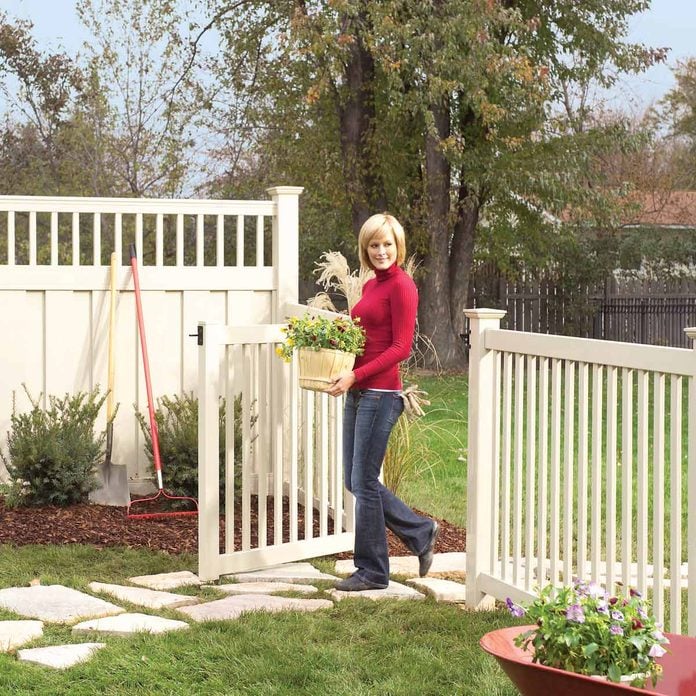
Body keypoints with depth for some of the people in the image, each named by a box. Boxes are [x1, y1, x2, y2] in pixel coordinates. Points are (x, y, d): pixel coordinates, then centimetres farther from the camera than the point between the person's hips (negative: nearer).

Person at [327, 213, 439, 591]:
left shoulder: (401, 286, -10)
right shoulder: (370, 286, 16)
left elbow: (401, 347, -15)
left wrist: (355, 375, -20)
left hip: (380, 394, -9)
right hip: (358, 393, 9)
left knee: (364, 481, -2)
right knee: (355, 480, 13)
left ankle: (372, 571, 10)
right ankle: (420, 532, 27)